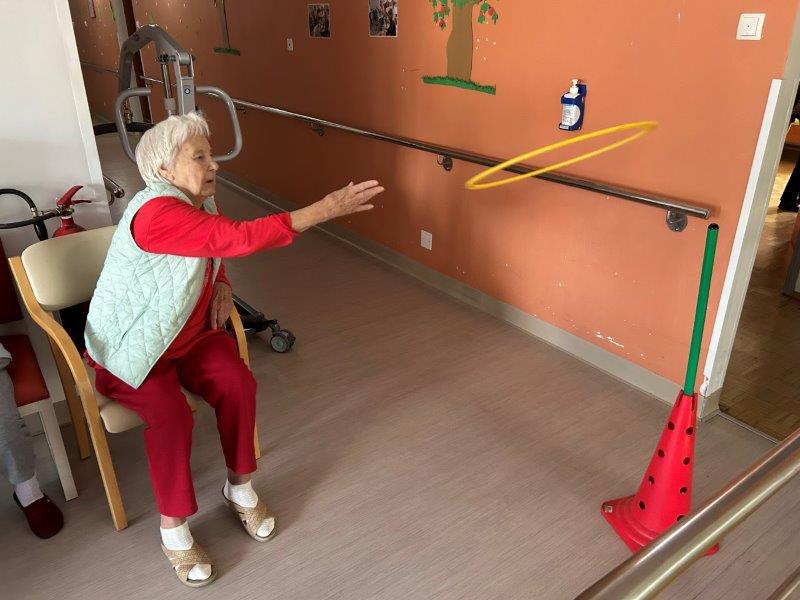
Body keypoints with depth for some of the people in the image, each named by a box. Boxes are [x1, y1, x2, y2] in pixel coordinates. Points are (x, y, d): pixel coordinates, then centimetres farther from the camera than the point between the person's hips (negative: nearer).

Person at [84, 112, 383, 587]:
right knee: (171, 415, -29)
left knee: (238, 382, -18)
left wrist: (221, 286, -5)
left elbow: (214, 254, 19)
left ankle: (239, 487, 3)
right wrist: (325, 209, -45)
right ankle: (174, 528, -5)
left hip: (190, 335, 7)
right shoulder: (156, 212, -29)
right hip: (132, 349, -6)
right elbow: (237, 239, -42)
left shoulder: (199, 203, -1)